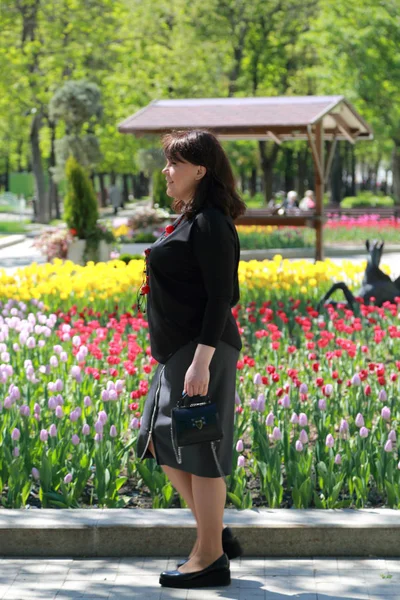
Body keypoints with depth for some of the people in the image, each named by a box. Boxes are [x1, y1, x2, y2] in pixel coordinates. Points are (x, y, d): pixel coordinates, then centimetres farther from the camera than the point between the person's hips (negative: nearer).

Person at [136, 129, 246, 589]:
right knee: (162, 445, 14)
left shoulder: (210, 224, -14)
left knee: (198, 452, -3)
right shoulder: (189, 220, 15)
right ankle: (216, 535, 22)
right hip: (176, 352, 11)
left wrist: (202, 360, -24)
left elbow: (220, 297, -19)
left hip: (201, 350, -11)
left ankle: (210, 559, 7)